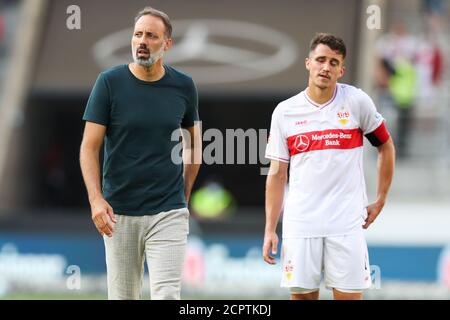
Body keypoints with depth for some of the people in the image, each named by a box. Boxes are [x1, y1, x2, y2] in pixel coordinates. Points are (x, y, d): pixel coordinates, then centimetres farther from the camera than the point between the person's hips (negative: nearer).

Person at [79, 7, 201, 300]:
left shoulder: (183, 86, 3)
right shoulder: (109, 83, -3)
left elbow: (194, 141, 18)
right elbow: (89, 147, -4)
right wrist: (96, 199, -16)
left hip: (168, 213, 0)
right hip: (119, 214, 0)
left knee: (166, 295, -11)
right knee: (123, 296, 6)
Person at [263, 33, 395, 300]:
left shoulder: (357, 102, 0)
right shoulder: (285, 112, 4)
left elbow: (386, 146, 11)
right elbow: (277, 174, 8)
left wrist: (380, 201, 8)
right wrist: (270, 230, 4)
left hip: (347, 225, -1)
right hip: (300, 225, 1)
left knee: (349, 295, -3)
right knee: (302, 295, 2)